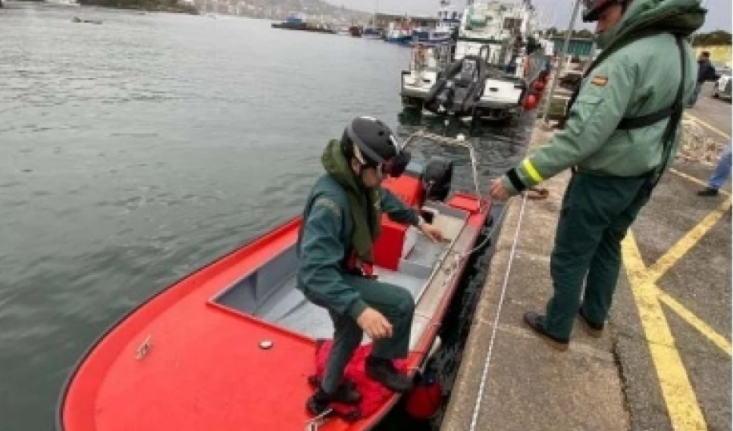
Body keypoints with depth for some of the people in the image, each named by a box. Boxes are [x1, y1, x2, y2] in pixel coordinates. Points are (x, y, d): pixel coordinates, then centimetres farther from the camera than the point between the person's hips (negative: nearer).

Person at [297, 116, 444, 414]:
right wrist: (360, 309, -51)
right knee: (402, 302, -15)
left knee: (349, 334, 26)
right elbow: (316, 273, -43)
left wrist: (419, 222, 17)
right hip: (323, 282, -9)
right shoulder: (330, 202, -38)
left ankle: (328, 391, 50)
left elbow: (384, 200, 14)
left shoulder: (361, 181, -11)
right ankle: (380, 362, 12)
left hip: (341, 274, 9)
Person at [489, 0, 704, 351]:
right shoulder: (681, 49, 2)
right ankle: (594, 318, 42)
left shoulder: (626, 60, -27)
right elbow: (661, 118, 11)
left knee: (570, 257, 8)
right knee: (607, 249, 24)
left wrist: (517, 179, -33)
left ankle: (557, 330, 26)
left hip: (602, 181, -9)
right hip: (643, 178, 9)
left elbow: (581, 137, -35)